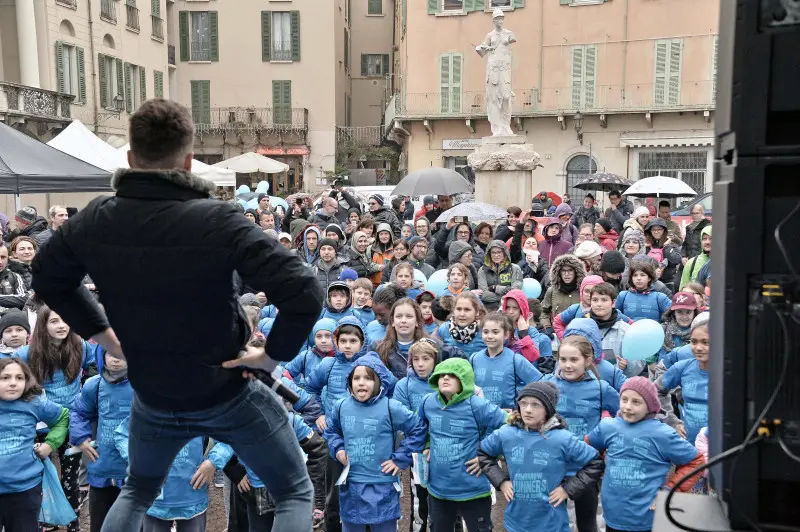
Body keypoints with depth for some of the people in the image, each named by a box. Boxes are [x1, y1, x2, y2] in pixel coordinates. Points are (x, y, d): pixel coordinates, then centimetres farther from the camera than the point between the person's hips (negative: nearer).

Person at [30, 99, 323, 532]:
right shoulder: (218, 221, -24)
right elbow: (304, 294, -30)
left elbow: (47, 278, 10)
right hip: (229, 391, -4)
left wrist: (100, 332, 12)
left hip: (153, 397, 5)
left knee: (137, 491, 34)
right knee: (294, 493, 18)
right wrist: (274, 353, -15)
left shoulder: (95, 220, -10)